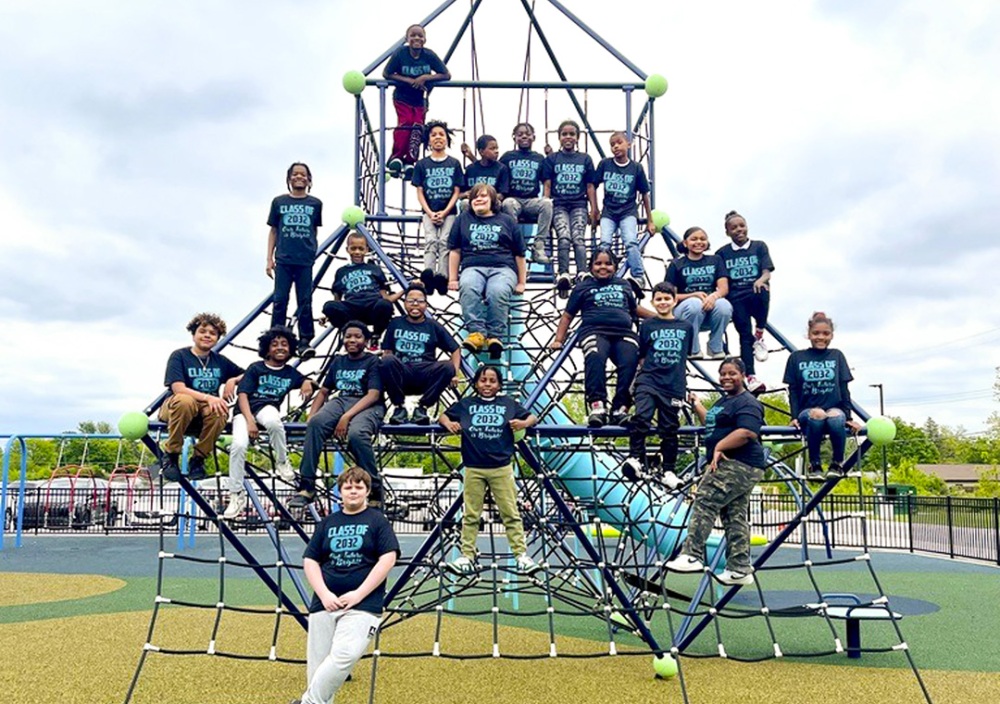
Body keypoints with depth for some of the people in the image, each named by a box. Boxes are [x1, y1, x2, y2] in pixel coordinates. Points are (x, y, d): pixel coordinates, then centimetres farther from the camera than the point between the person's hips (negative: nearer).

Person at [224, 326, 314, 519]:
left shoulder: (291, 373, 16)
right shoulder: (256, 368, 6)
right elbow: (243, 394, -3)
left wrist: (307, 383, 5)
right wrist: (250, 421, -19)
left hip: (268, 408, 1)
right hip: (245, 410, -1)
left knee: (273, 421, -39)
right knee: (238, 445, -30)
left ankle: (282, 462, -12)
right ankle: (237, 495, -14)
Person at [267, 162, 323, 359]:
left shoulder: (315, 204, 8)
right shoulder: (279, 202, 8)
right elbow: (273, 231, 10)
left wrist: (313, 251, 10)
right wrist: (269, 258, 5)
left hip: (305, 260, 0)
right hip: (283, 259, 0)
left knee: (305, 302, 1)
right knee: (280, 300, 1)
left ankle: (305, 341, 5)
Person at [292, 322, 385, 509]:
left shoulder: (373, 361, 6)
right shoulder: (338, 361, 23)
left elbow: (373, 395, -7)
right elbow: (323, 391, 24)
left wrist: (347, 417, -20)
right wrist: (310, 416, 5)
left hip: (367, 406, -4)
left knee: (356, 433, -38)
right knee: (315, 423, -30)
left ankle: (375, 491, -22)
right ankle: (306, 486, -29)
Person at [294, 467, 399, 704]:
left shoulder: (377, 520, 5)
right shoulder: (327, 523, 14)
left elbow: (388, 559, -4)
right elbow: (310, 561, 11)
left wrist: (358, 595, -11)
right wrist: (324, 595, -5)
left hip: (363, 605, -4)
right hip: (324, 603, 4)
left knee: (344, 656, -23)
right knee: (317, 665, 1)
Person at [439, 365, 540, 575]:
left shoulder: (508, 403, 7)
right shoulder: (465, 404, 9)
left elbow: (532, 417, 9)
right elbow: (443, 415, 13)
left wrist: (524, 423, -12)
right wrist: (449, 424, -8)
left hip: (502, 467, -1)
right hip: (473, 468, 1)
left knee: (511, 514, 1)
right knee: (471, 515, 6)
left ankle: (522, 555, 4)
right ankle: (467, 556, 11)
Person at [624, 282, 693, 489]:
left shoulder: (686, 327, 10)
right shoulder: (648, 325, 6)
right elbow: (641, 356, 10)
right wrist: (648, 371, 4)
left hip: (674, 386, 2)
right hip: (648, 381, -1)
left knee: (670, 429, 6)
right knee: (641, 418, -23)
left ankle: (668, 470, 16)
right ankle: (636, 459, -21)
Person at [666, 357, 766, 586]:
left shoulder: (747, 402, -10)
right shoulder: (724, 400, 21)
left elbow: (748, 432, -25)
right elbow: (713, 424, 37)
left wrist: (720, 447, -23)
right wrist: (697, 405, 37)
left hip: (738, 466, -11)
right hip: (729, 466, 11)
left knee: (705, 501, -16)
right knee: (735, 517, 10)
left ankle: (692, 556, -17)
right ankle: (740, 570, 14)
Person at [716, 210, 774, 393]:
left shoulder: (759, 246, 12)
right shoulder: (722, 253, 14)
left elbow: (767, 272, 0)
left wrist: (760, 280, -22)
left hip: (755, 295, 0)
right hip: (735, 298, 0)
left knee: (763, 292, -36)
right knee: (745, 335, -16)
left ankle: (759, 336, -15)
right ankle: (750, 377, -22)